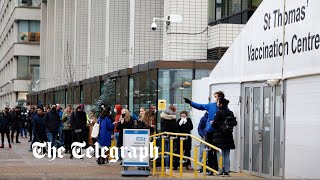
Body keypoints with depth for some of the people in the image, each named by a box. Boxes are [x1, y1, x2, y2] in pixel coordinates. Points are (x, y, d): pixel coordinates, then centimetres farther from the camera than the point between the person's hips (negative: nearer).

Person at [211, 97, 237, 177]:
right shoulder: (230, 113, 5)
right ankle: (226, 171, 9)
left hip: (219, 137, -5)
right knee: (227, 155, 9)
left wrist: (212, 123, 8)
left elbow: (214, 125, -14)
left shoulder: (219, 113, -12)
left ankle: (221, 171, -3)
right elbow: (235, 123, 10)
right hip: (228, 137, 5)